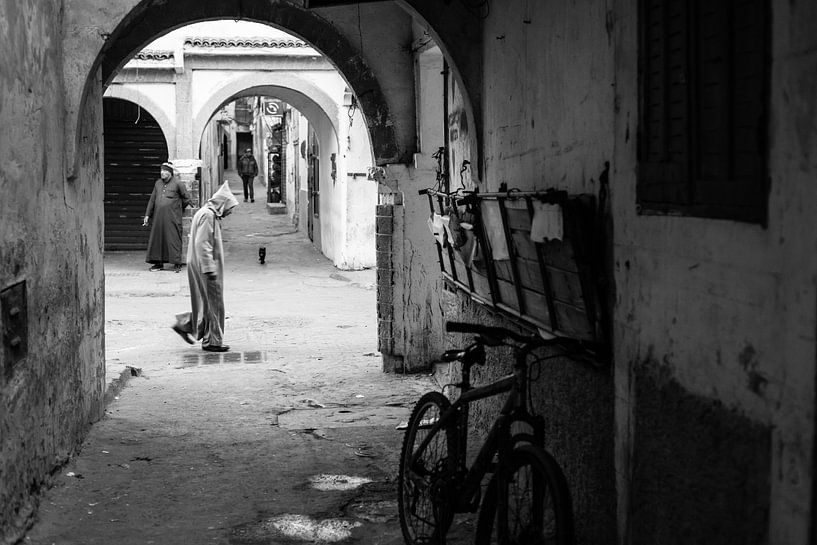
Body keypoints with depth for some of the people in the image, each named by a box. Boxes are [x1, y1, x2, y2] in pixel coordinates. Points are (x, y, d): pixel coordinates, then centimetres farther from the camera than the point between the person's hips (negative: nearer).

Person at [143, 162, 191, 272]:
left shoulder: (177, 184, -3)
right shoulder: (158, 183, 13)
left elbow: (186, 199, 6)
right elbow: (152, 200, 17)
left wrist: (178, 209, 15)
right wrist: (147, 215, 13)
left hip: (172, 218, -5)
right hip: (158, 217, 5)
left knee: (173, 239, -5)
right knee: (156, 239, 5)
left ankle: (177, 263, 0)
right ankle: (158, 263, 13)